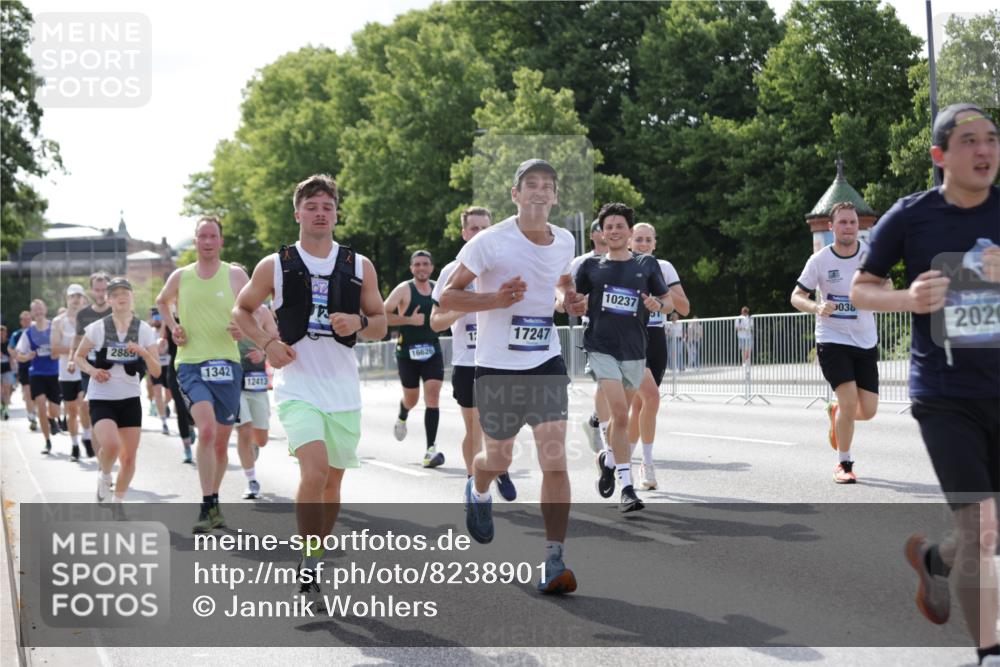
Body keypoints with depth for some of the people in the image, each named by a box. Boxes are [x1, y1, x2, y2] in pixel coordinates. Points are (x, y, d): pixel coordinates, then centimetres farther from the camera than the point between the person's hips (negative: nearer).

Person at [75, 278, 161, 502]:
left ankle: (117, 502, 25)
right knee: (111, 445, -26)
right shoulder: (98, 328, -4)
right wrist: (92, 370, -11)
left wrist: (144, 353, -21)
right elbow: (79, 357, 8)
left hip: (130, 399, 2)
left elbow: (156, 372, -2)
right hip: (101, 399, -2)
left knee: (129, 457, 3)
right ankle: (104, 475, 9)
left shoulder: (144, 330, 0)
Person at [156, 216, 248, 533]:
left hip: (227, 364, 1)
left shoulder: (236, 275, 3)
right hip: (190, 364, -1)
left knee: (221, 442, 10)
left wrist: (244, 329, -16)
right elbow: (162, 302, 28)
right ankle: (208, 507, -23)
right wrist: (172, 327, 11)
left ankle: (213, 501, 31)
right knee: (207, 428, -24)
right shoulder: (180, 277, 8)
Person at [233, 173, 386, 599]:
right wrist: (267, 343, -5)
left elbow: (380, 325, 12)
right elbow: (242, 310, 13)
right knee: (314, 472, -22)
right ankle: (308, 562, -9)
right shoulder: (274, 266, 2)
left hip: (344, 389, 3)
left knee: (333, 480, 10)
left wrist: (359, 323, -11)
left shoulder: (359, 267, 6)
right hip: (298, 387, -3)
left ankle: (316, 558, 28)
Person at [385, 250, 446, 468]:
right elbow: (382, 315, -16)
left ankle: (431, 449, -15)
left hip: (432, 351, 2)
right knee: (412, 398, 12)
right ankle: (402, 417, 50)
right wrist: (409, 320, -21)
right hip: (408, 353, -2)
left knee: (433, 396, -13)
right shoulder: (404, 290, -7)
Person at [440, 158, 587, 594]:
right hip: (497, 366, -2)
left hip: (546, 363, 2)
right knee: (498, 458, 14)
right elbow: (447, 297, -8)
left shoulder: (564, 241, 3)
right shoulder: (491, 242, -12)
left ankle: (555, 562, -9)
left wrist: (572, 300, 3)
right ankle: (478, 493, 52)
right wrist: (496, 299, -24)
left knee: (555, 459, -12)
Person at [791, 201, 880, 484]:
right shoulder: (819, 260, -9)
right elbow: (797, 296, -3)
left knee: (868, 411, 0)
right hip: (832, 340, -3)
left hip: (866, 341, 3)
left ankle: (835, 412, 37)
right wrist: (817, 307, -24)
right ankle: (844, 464, 4)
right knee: (850, 401, -17)